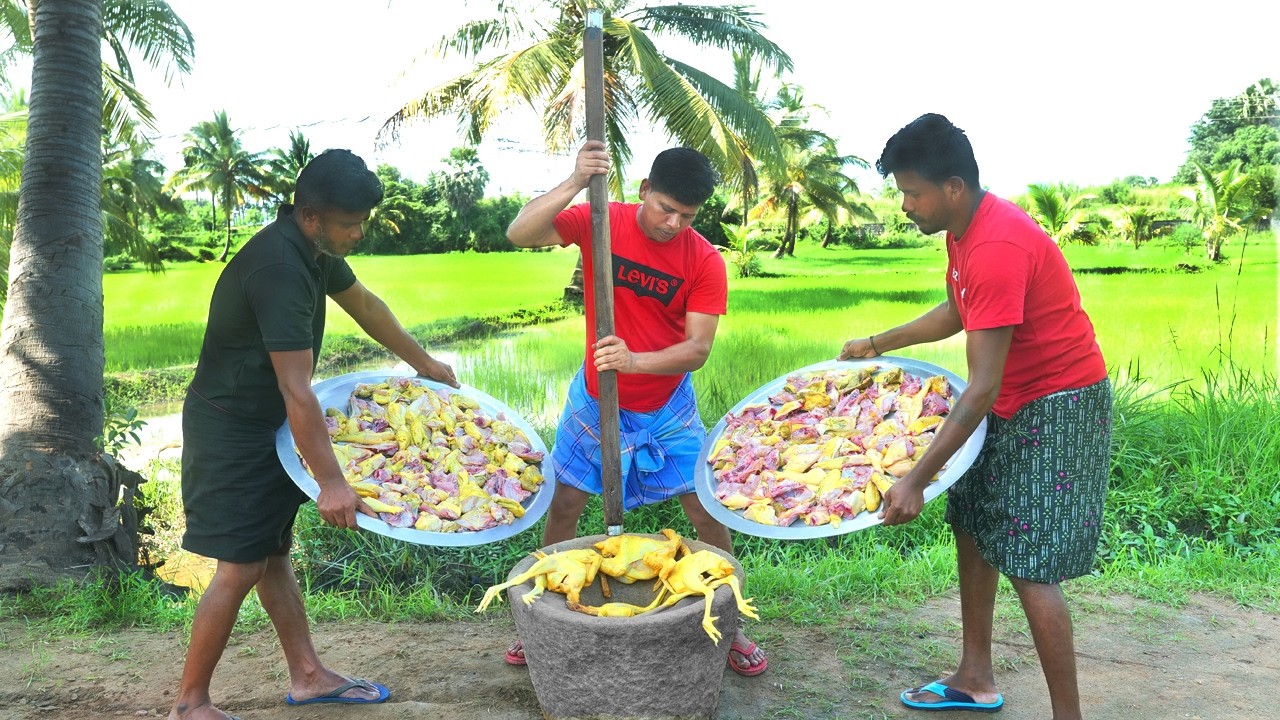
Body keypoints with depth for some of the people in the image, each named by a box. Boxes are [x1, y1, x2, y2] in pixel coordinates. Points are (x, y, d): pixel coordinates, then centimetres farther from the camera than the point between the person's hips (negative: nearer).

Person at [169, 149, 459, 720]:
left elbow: (363, 304, 19)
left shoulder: (317, 248, 1)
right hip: (229, 434, -9)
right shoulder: (278, 269, -29)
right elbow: (297, 390, -32)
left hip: (266, 428, 9)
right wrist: (331, 484, -30)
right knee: (241, 567, -5)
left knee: (274, 551, 14)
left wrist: (424, 363, 25)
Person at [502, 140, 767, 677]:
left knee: (708, 514, 0)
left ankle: (731, 626, 20)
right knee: (563, 506, 9)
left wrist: (636, 360, -38)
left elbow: (698, 348, -21)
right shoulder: (599, 223, -14)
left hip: (667, 410, -1)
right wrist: (575, 183, -40)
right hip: (594, 401, 1)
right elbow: (519, 234, -27)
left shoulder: (705, 261, -16)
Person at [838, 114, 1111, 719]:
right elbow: (954, 314, 19)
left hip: (1059, 406, -10)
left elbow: (982, 388, -32)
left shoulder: (997, 249, -30)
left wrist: (915, 480, -33)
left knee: (1028, 565, -8)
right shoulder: (963, 227, 1)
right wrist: (875, 344, 19)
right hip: (1014, 402, 10)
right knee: (973, 528, 14)